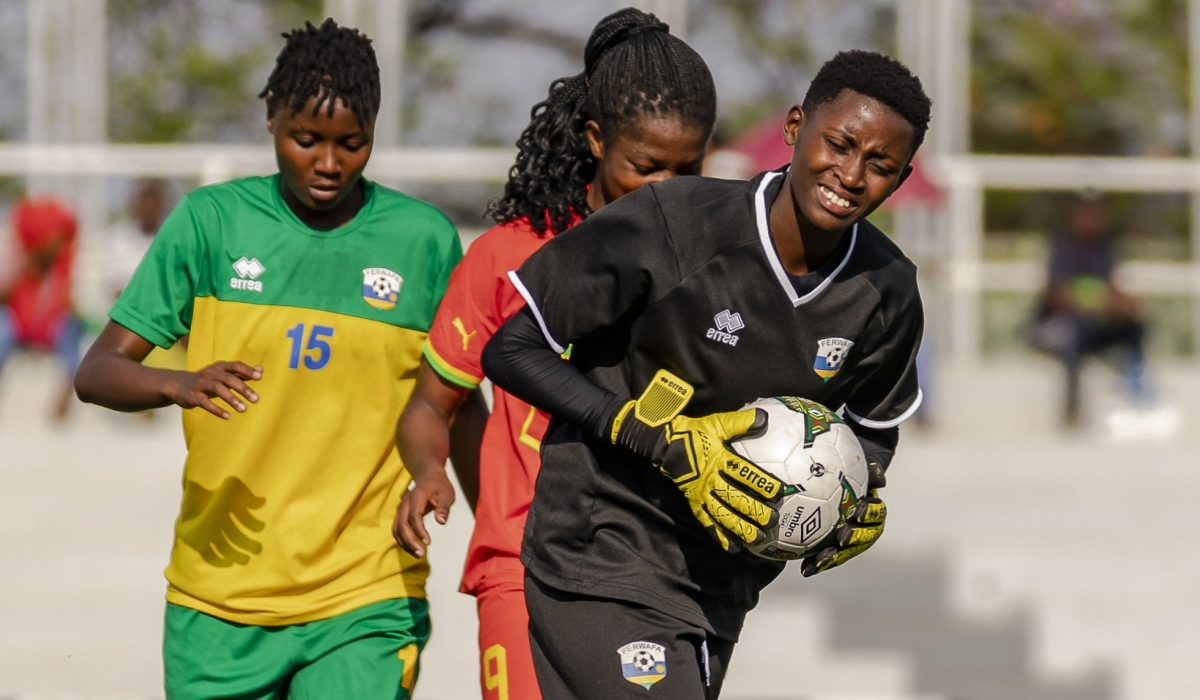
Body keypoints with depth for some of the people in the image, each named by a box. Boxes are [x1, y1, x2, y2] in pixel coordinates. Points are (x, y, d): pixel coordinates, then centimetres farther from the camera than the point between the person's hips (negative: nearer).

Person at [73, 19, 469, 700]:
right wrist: (179, 384, -22)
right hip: (220, 596, 1)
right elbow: (98, 372, -1)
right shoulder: (211, 221, 1)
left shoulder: (423, 240, 2)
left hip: (364, 600, -1)